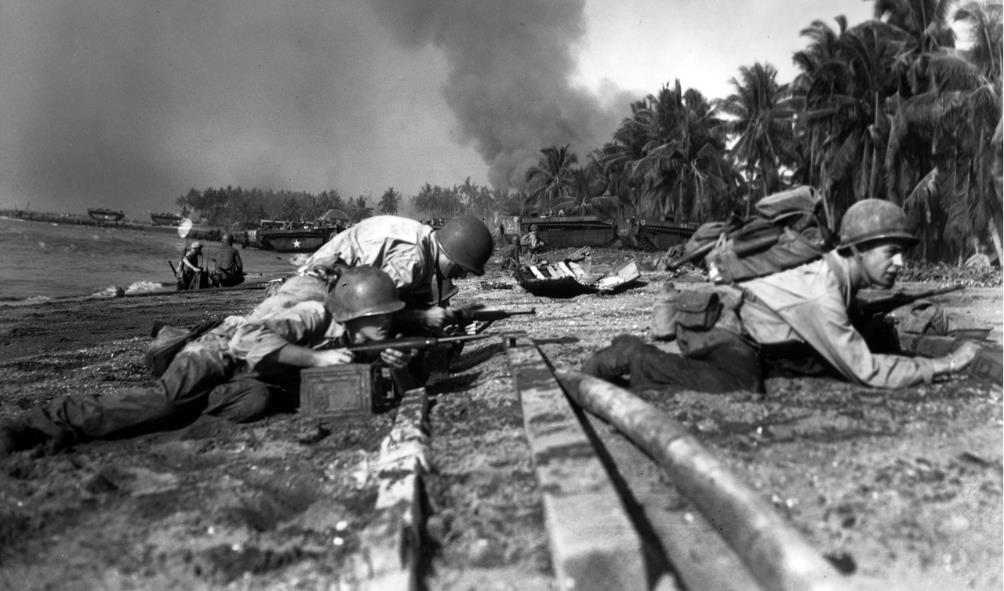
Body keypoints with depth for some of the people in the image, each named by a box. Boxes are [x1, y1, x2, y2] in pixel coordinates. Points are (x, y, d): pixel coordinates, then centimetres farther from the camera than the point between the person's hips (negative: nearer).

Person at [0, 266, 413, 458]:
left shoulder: (363, 340, 1)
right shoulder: (316, 313, -23)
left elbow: (397, 386, 4)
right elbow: (249, 338, -35)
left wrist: (394, 367, -19)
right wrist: (317, 357, -38)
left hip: (260, 378, 6)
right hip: (222, 351, -6)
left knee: (256, 404, -31)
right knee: (165, 400, -31)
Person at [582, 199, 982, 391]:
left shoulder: (834, 273, -1)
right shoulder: (821, 296, -27)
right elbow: (865, 371, -24)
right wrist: (945, 365, -17)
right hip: (736, 328, -10)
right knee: (741, 390, -32)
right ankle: (634, 358, -16)